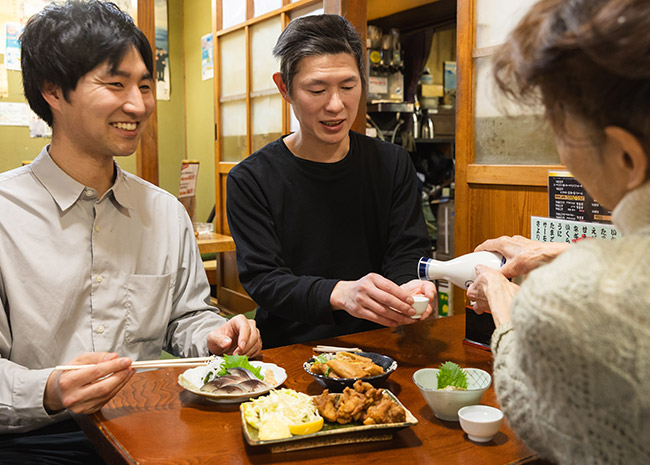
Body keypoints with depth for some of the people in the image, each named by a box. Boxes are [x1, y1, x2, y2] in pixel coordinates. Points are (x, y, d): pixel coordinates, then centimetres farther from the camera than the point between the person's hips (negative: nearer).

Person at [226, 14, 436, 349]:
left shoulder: (393, 165, 8)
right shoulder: (250, 180, -2)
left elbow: (405, 253, 4)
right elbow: (262, 279, -11)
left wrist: (408, 287, -22)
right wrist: (339, 293, -30)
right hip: (289, 353, -3)